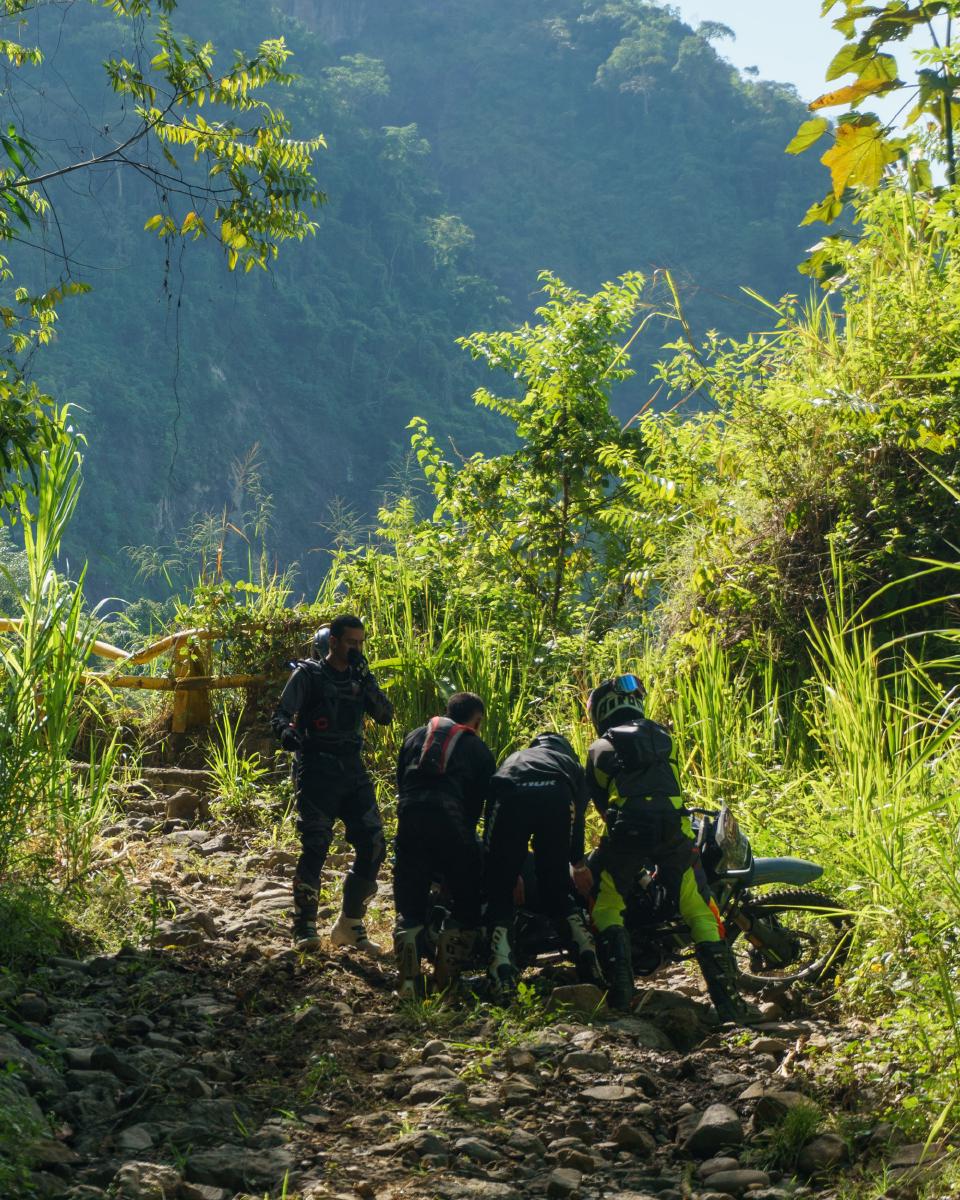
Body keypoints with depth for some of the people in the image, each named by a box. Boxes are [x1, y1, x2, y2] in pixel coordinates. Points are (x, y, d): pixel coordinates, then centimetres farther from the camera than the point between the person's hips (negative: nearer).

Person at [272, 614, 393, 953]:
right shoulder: (308, 675, 0)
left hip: (353, 772, 5)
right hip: (317, 771, -5)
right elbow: (282, 713, -7)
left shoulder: (358, 677, 13)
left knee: (373, 846, 0)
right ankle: (304, 928, -2)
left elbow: (385, 716, 4)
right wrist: (286, 732, -30)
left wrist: (366, 682, -10)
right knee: (315, 847, -12)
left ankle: (350, 925, 12)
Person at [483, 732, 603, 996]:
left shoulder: (513, 759, 46)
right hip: (556, 796, 0)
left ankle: (502, 980, -7)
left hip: (509, 797, 0)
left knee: (499, 890, 8)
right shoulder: (570, 763, 42)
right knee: (556, 889, 17)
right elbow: (579, 816, 32)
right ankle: (591, 969, 9)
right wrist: (578, 862, 45)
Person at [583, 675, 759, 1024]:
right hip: (673, 829, 2)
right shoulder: (662, 737, 24)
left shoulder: (600, 749, 16)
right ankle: (728, 1001, -3)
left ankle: (619, 988, -1)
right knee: (701, 913, 4)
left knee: (606, 907, 15)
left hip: (625, 830, -2)